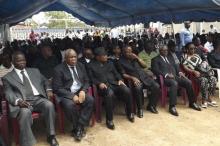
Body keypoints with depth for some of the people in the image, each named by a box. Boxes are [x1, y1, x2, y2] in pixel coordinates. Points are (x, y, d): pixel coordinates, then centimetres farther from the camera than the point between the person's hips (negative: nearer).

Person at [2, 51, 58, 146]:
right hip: (23, 102, -3)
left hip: (38, 99, 3)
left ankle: (51, 136, -17)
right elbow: (9, 94, 2)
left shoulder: (34, 71, 24)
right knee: (25, 112, -37)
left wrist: (48, 90, 3)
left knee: (49, 105, -30)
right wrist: (18, 101, -20)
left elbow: (45, 81, 27)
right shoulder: (7, 78, 13)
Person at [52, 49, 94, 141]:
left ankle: (80, 127, -16)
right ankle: (77, 127, -8)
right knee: (70, 105, -34)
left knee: (90, 100, -24)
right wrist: (72, 96, -21)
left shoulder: (80, 66, 9)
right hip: (65, 94, -4)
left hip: (80, 92, 5)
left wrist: (83, 91, -11)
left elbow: (86, 81, 12)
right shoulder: (59, 69, -7)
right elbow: (57, 88, -12)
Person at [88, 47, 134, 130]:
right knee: (109, 94, -39)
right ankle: (109, 120, -25)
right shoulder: (91, 65, 9)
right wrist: (99, 83, -16)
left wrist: (120, 79, 0)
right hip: (103, 85, -4)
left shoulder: (109, 63, 23)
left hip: (114, 83, 5)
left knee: (127, 91, -23)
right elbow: (91, 78, 1)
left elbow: (116, 73, 20)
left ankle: (129, 113, 1)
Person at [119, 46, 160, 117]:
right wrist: (132, 78, -20)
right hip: (134, 79, -5)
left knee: (156, 86, -17)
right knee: (138, 88, -38)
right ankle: (140, 108, -16)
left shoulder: (134, 58, 17)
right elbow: (123, 74, -5)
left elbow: (144, 65, 13)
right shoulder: (121, 61, 3)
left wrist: (137, 58, 0)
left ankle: (151, 106, 3)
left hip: (144, 76, 5)